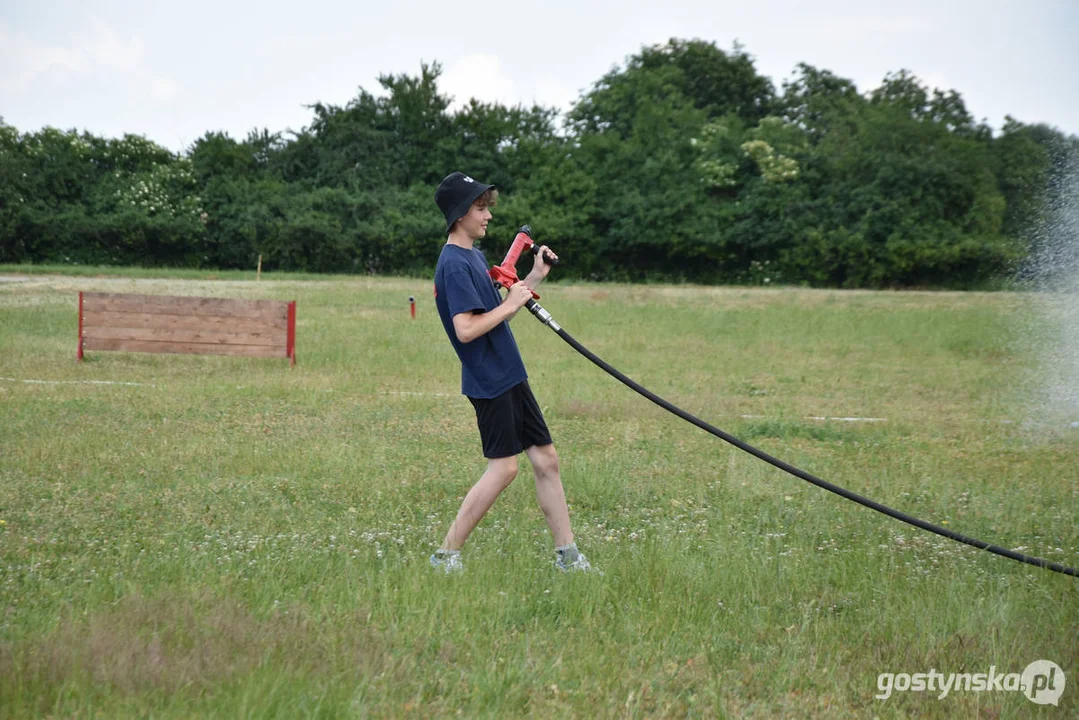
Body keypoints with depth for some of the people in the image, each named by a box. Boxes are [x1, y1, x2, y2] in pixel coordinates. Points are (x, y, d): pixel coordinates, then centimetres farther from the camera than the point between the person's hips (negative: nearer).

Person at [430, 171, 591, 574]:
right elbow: (466, 329, -25)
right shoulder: (454, 264, -16)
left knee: (546, 460, 8)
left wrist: (534, 278, 13)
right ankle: (447, 555, 1)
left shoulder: (475, 256, 15)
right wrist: (511, 303, -15)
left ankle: (567, 555, 13)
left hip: (509, 375, 9)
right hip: (488, 381, -9)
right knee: (504, 468, -8)